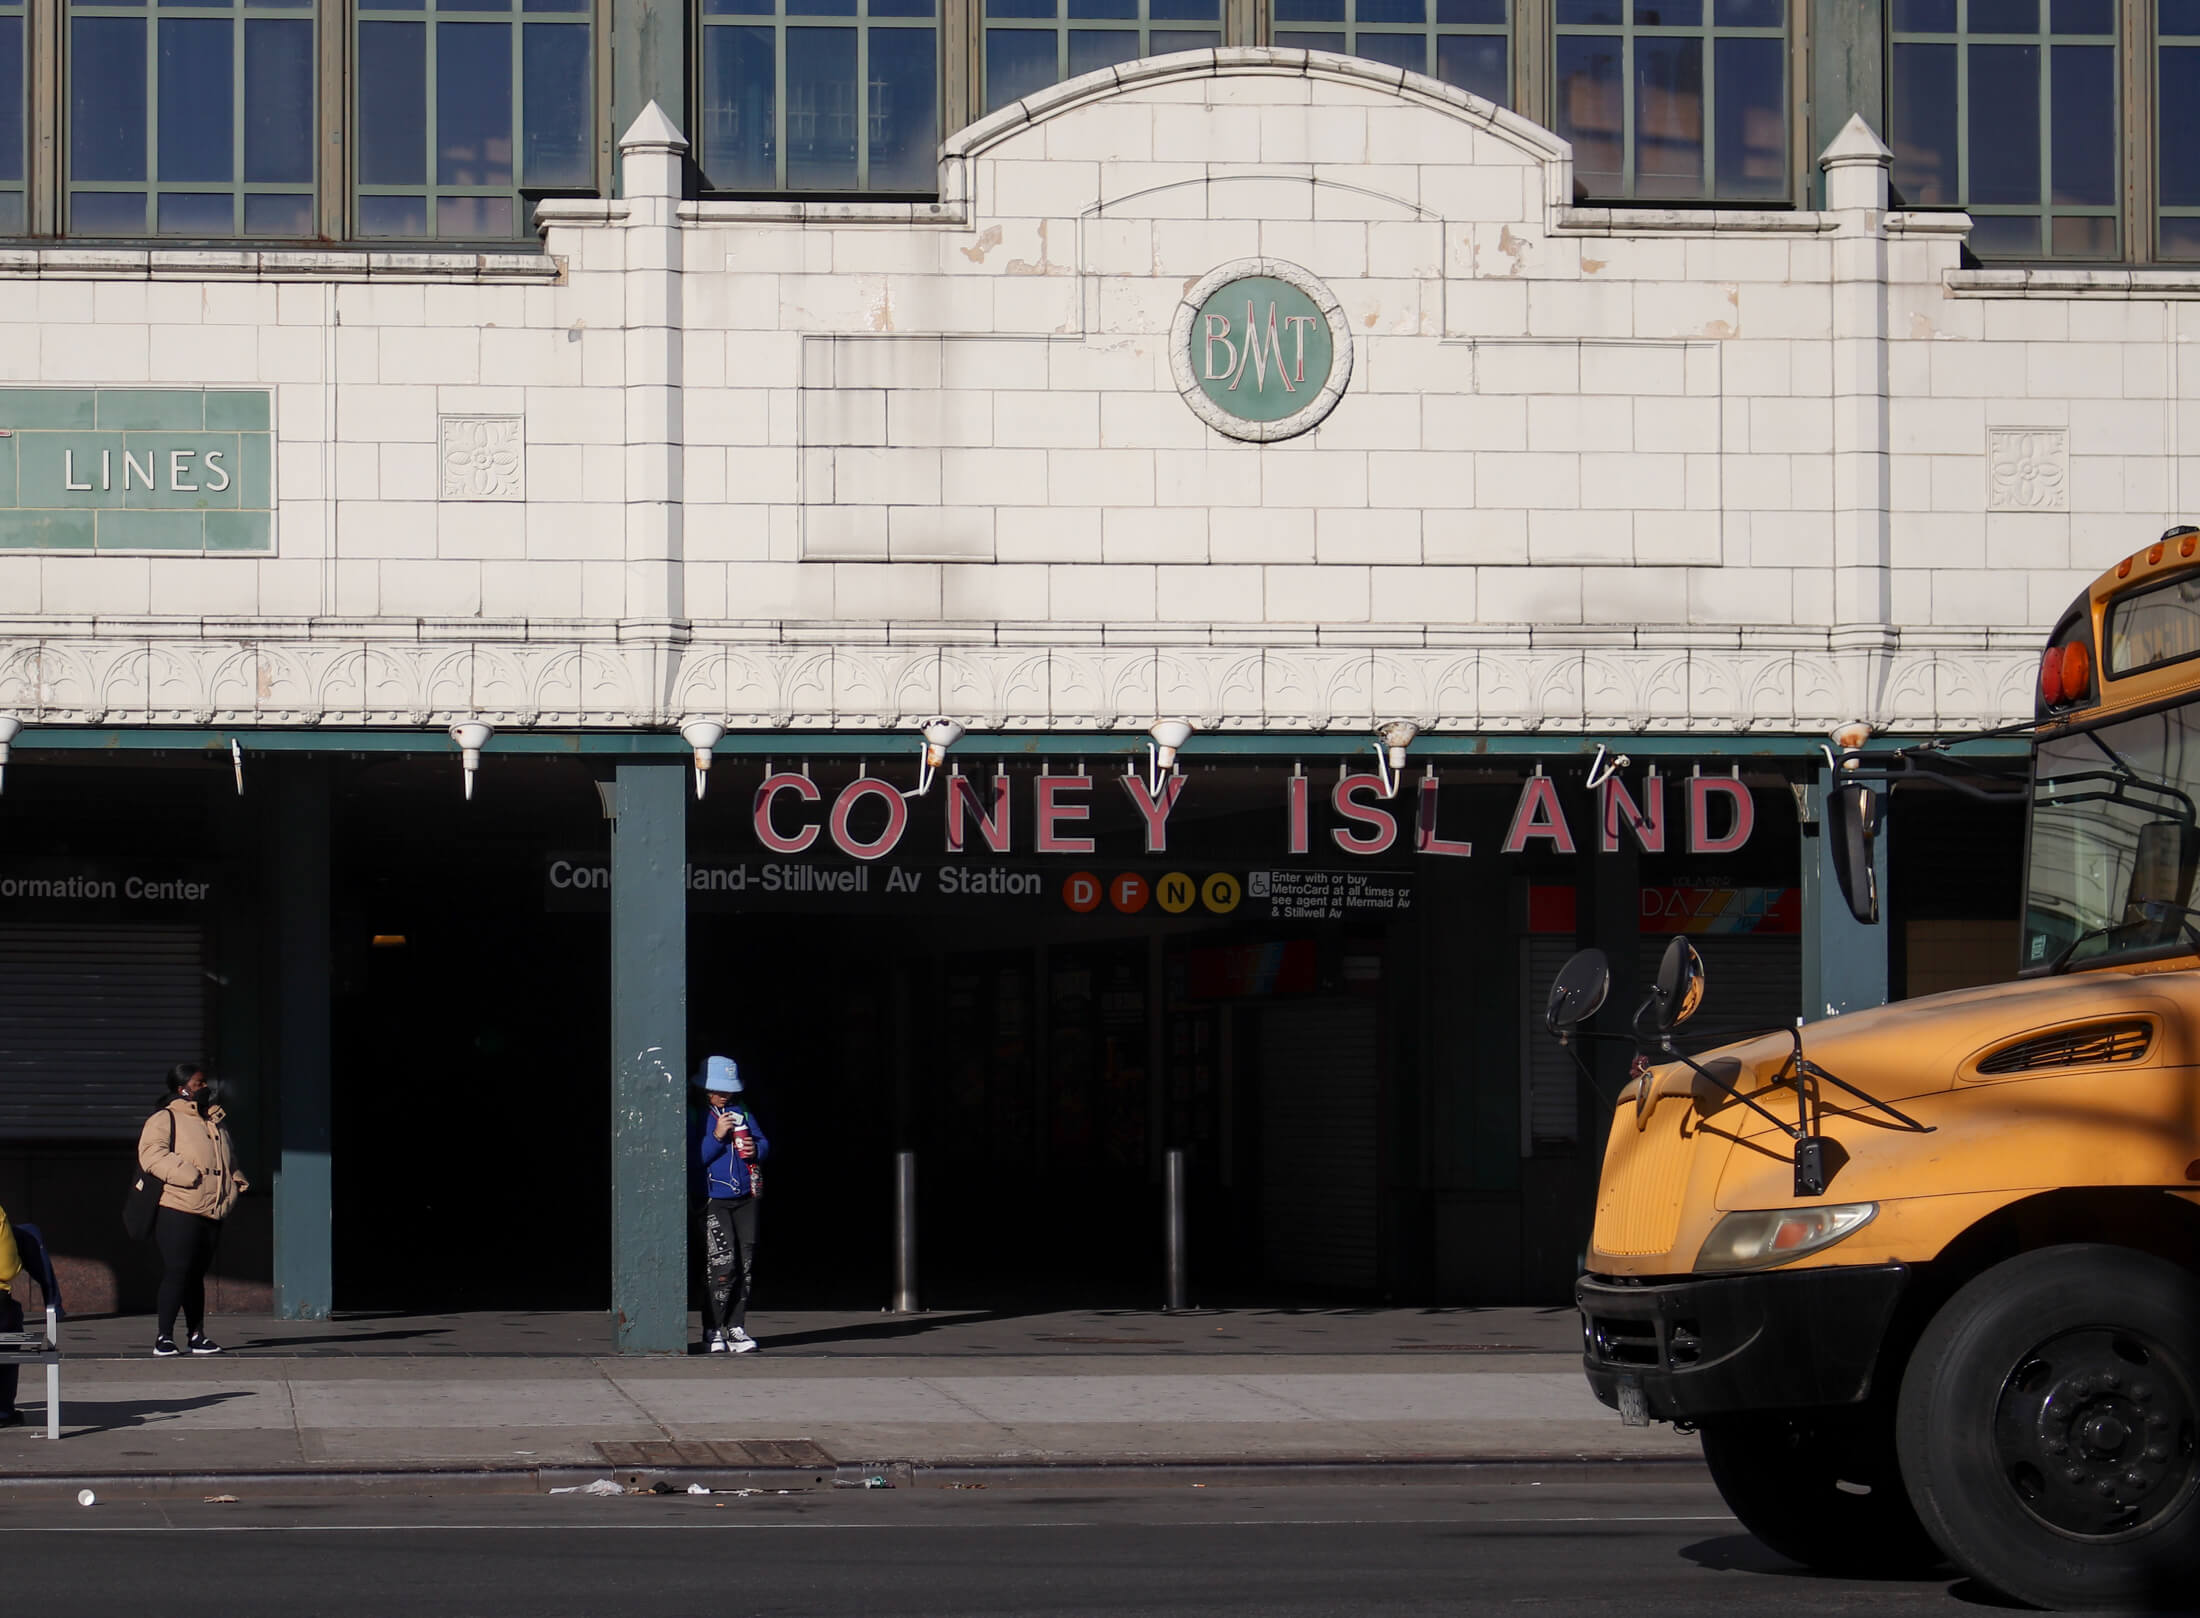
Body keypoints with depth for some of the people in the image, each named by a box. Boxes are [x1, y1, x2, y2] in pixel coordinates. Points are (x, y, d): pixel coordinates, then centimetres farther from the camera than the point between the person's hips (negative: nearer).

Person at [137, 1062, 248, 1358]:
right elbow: (151, 1154, -17)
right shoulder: (165, 1120, -2)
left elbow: (228, 1162, 33)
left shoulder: (215, 1123, 22)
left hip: (211, 1213, 7)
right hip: (177, 1212, -7)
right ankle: (164, 1338, -7)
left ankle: (197, 1335, 16)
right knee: (176, 1271, -11)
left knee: (196, 1275, 12)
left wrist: (237, 1180, 11)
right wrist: (189, 1174, -23)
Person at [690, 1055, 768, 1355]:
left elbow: (764, 1144, 17)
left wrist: (756, 1149, -6)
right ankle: (712, 1331, -6)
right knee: (722, 1264, -14)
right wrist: (716, 1136, -20)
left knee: (745, 1265, 4)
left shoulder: (741, 1113, 14)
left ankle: (736, 1329, 11)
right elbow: (692, 1159, -11)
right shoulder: (694, 1116, -3)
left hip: (745, 1198, 5)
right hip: (713, 1202, -5)